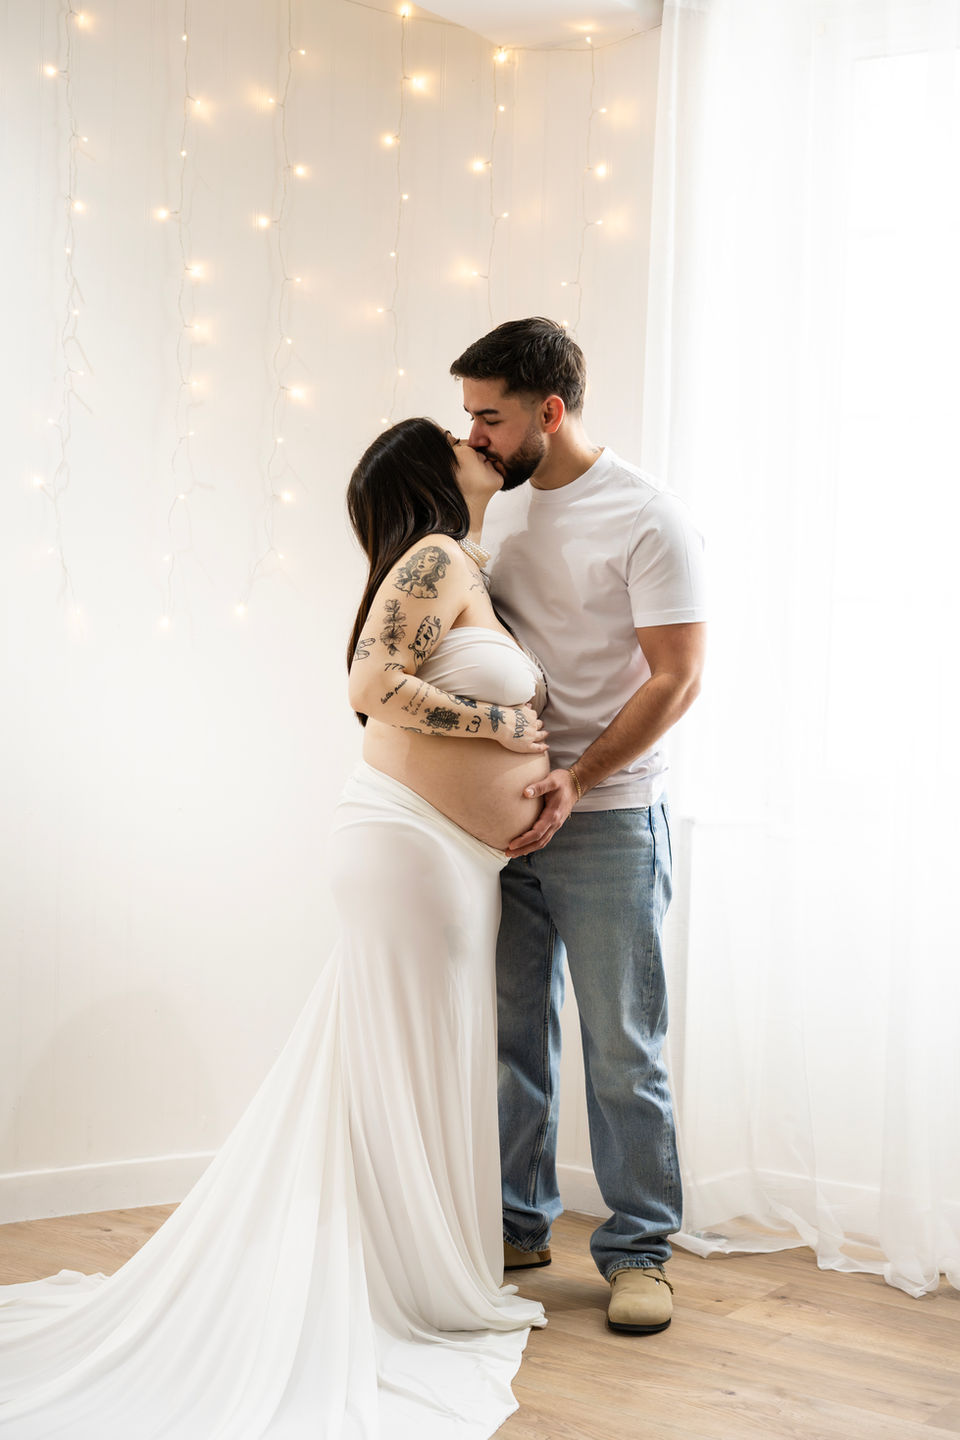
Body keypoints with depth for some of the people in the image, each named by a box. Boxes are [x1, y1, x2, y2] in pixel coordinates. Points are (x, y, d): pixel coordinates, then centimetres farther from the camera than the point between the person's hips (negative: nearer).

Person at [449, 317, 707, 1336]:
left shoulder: (647, 520, -10)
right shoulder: (497, 509, 10)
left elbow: (676, 677, -13)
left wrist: (574, 781, -20)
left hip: (607, 822, -6)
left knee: (622, 1052, 0)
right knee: (509, 1038, 12)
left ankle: (637, 1249, 13)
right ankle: (516, 1225, 25)